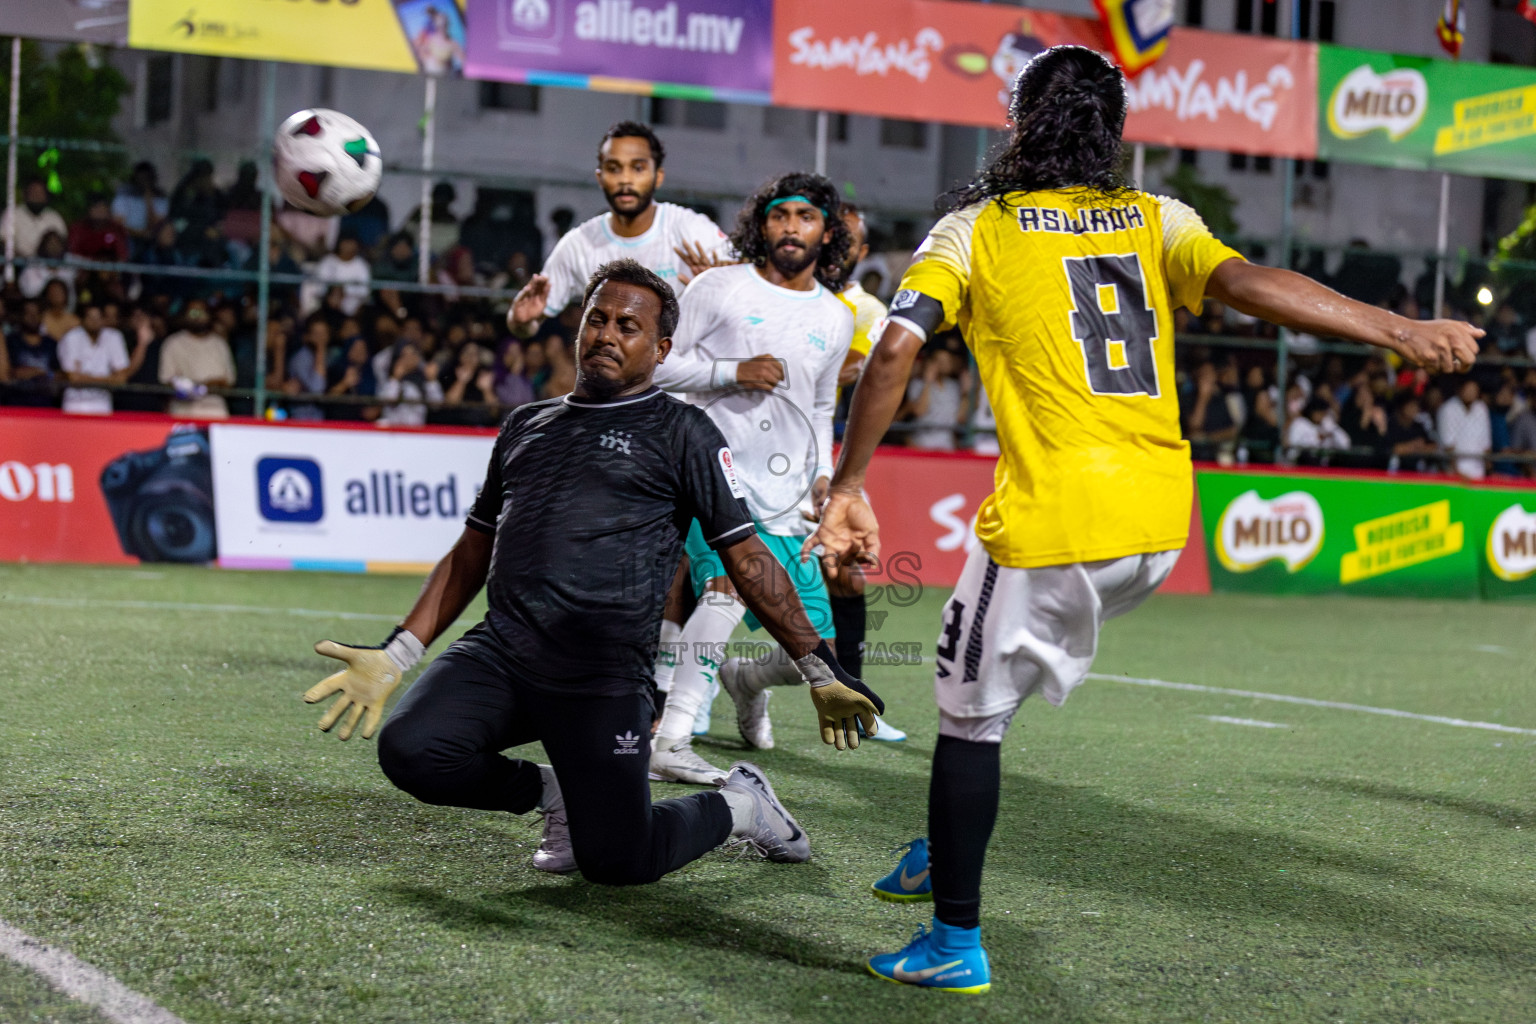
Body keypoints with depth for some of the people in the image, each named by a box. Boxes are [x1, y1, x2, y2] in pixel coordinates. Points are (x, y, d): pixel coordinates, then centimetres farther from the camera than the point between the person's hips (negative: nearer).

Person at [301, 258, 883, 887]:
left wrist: (820, 671, -2)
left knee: (616, 863, -11)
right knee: (409, 751, -22)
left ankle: (738, 804, 21)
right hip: (499, 651, 5)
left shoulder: (682, 434, 5)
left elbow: (747, 559, 3)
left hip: (604, 677, -4)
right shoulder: (526, 427, 20)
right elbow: (471, 555, 24)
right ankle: (553, 792, 9)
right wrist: (397, 655, 16)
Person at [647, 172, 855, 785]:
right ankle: (669, 744, -32)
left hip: (782, 504, 5)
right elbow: (659, 367, 2)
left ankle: (744, 679, 36)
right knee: (731, 580, -33)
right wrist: (733, 372, -12)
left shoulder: (835, 319, 16)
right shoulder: (719, 287, 3)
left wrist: (824, 476, 15)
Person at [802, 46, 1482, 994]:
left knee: (971, 717, 10)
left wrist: (848, 487, -6)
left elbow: (895, 353, -9)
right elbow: (1248, 283, -7)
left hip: (1051, 520, -5)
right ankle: (946, 854, 35)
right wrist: (1396, 328, -10)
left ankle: (957, 944, 14)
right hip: (1160, 524, 5)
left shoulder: (973, 229, 3)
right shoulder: (1156, 220, 10)